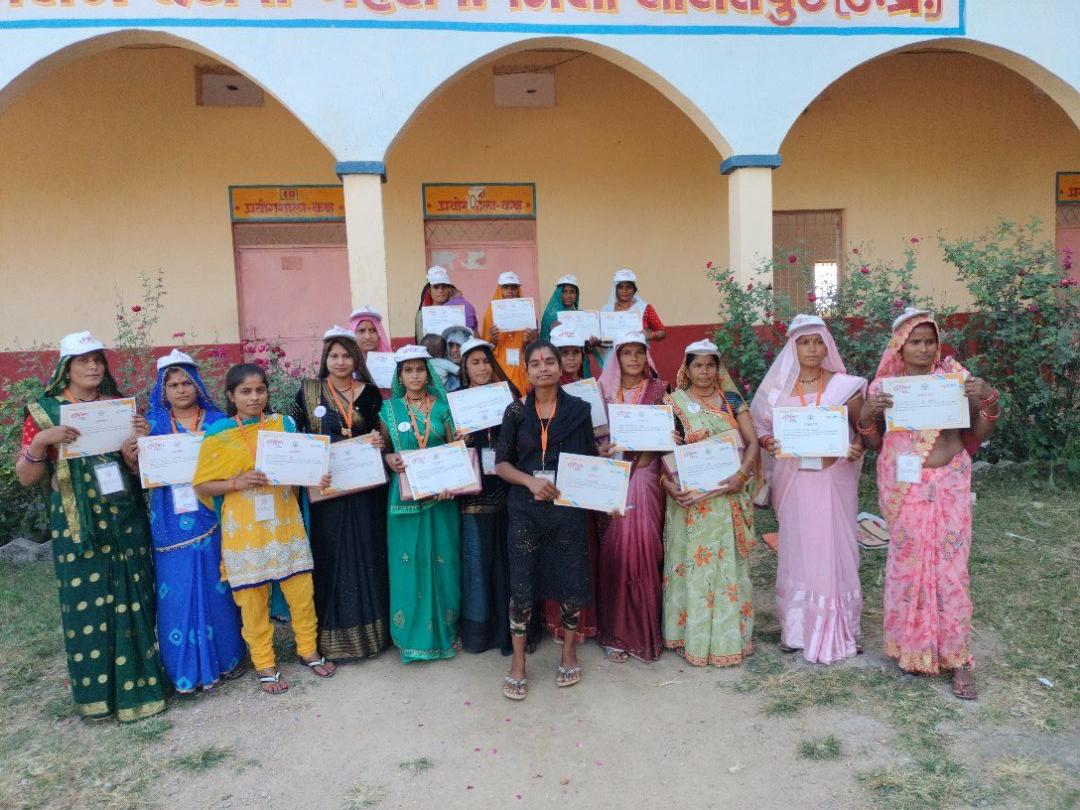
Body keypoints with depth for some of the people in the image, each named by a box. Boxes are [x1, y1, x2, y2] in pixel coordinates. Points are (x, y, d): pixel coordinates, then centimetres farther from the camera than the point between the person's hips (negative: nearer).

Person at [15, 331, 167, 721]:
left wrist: (137, 443, -12)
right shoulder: (44, 411, 0)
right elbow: (26, 477, -2)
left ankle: (135, 681, 21)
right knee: (87, 605, 3)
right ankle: (97, 688, 19)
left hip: (126, 523, 2)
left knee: (133, 601, 7)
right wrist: (40, 441, -19)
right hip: (78, 528, -2)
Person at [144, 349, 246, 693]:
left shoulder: (217, 420, 5)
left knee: (216, 586, 6)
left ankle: (227, 655, 21)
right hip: (173, 519, 0)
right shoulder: (154, 423, 6)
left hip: (212, 516, 0)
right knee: (178, 590, 3)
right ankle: (187, 665, 16)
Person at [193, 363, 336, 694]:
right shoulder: (218, 434, -4)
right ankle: (264, 663, 26)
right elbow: (202, 485, -2)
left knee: (302, 590, 7)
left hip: (284, 521, 2)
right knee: (253, 598, 7)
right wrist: (238, 482, -18)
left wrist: (318, 478, -11)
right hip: (244, 528, -2)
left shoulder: (284, 424, 3)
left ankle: (308, 650, 29)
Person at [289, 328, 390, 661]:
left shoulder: (369, 392, 3)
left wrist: (379, 442, -12)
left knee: (366, 554, 7)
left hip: (364, 488, 1)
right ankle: (333, 634, 16)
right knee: (330, 556, 4)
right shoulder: (308, 391, 2)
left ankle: (368, 626, 21)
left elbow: (381, 434, 9)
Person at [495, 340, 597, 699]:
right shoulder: (516, 411, 3)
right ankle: (518, 661, 19)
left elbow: (591, 459, 8)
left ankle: (569, 650, 30)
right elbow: (501, 463, 2)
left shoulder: (578, 409, 3)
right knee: (521, 584, 0)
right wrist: (531, 481, -14)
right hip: (525, 508, 0)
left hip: (568, 505, 0)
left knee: (571, 580, 5)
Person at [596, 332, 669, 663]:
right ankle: (615, 632, 9)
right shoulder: (605, 391, 9)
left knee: (645, 548, -4)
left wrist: (645, 453, -13)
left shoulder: (659, 391, 7)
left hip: (646, 478, 0)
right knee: (615, 551, -3)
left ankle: (645, 631, 11)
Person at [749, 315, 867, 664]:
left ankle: (838, 629, 16)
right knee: (797, 548, 8)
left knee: (834, 547, 2)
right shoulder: (777, 389, 2)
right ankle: (797, 628, 19)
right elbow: (760, 429, 9)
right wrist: (768, 443, -13)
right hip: (794, 480, 1)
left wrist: (859, 448, -16)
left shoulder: (845, 386, -1)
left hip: (834, 478, -1)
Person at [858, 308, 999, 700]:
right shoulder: (883, 384, 3)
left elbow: (977, 436, 6)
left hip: (949, 484, 0)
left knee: (951, 565, 0)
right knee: (907, 562, 4)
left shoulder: (955, 375, 3)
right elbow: (874, 443, 6)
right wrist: (866, 415, -14)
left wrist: (988, 401, -12)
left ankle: (957, 657, 12)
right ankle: (913, 646, 21)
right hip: (903, 485, 0)